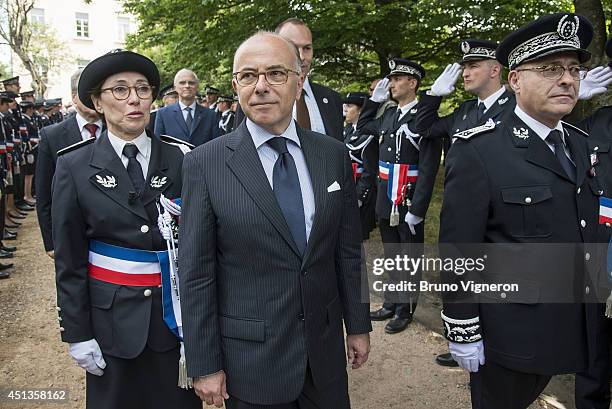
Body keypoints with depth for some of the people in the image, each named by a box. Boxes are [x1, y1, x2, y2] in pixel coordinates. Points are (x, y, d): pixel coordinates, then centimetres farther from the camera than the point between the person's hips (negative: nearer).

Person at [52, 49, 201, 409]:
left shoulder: (182, 159, -2)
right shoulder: (74, 167, -4)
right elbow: (69, 260, -1)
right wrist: (77, 333, -2)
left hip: (177, 313, 1)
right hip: (112, 316, 0)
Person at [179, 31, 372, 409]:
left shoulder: (333, 155, -1)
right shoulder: (205, 164, -11)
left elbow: (348, 250, 4)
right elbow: (196, 273, -9)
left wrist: (359, 324, 8)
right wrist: (205, 365, -7)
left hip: (325, 349, 3)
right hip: (249, 356, -3)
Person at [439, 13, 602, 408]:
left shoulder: (580, 144, 5)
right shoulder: (478, 152, -18)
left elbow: (585, 234, 12)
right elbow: (458, 253, -17)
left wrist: (587, 314, 14)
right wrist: (463, 332, -15)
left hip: (569, 330, 7)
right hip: (507, 335, -6)